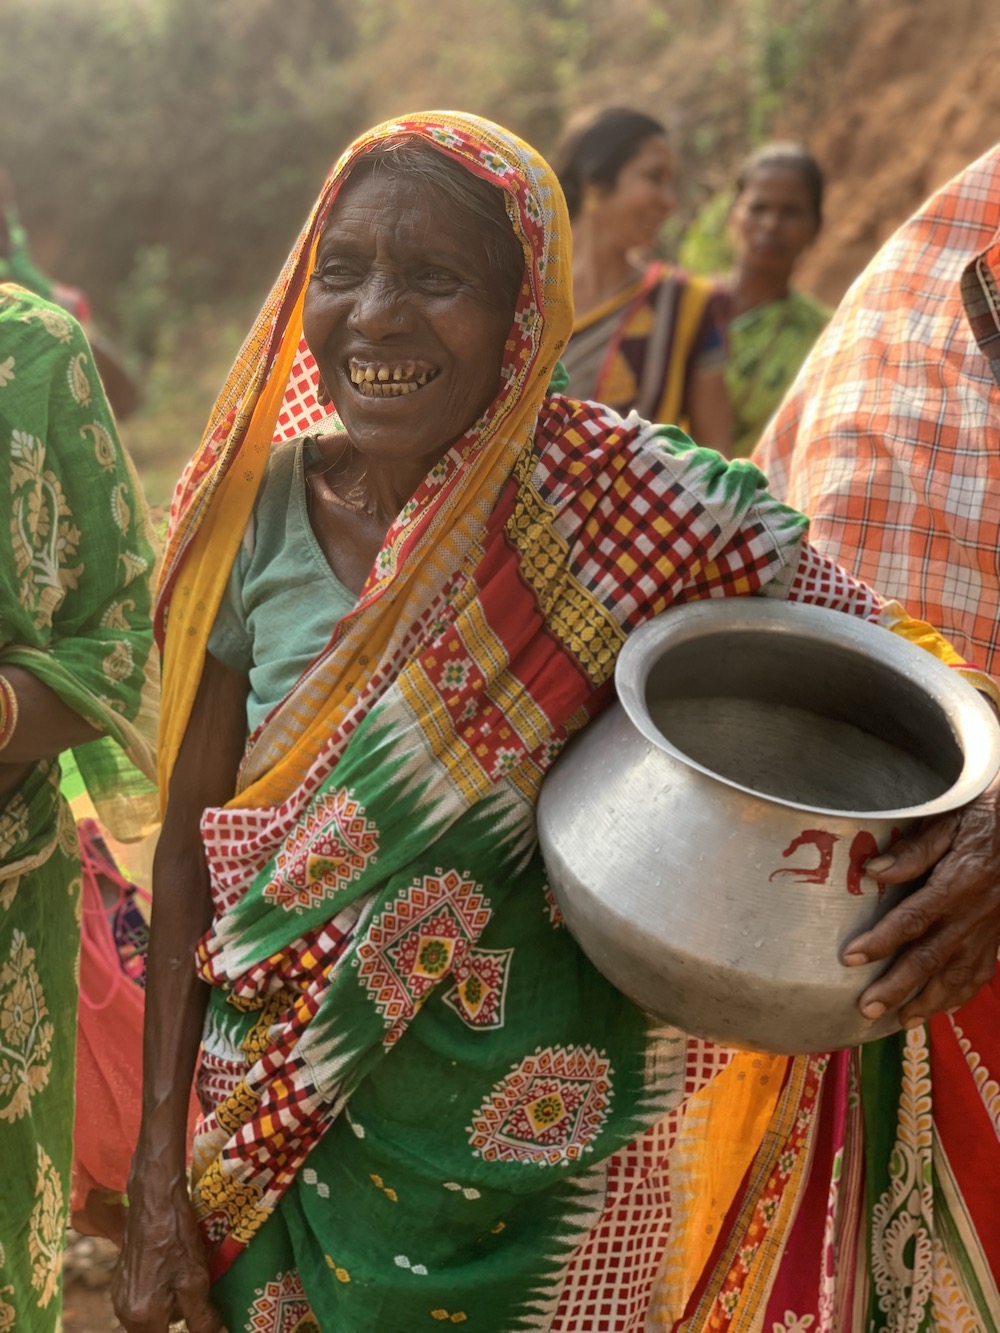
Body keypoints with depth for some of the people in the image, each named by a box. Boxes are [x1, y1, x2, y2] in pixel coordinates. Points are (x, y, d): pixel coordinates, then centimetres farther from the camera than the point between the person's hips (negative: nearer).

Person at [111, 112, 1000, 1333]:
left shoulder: (633, 507, -16)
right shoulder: (262, 509, -8)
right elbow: (191, 848, -3)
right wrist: (159, 1180, -3)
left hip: (549, 1165, -2)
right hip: (288, 1134, 2)